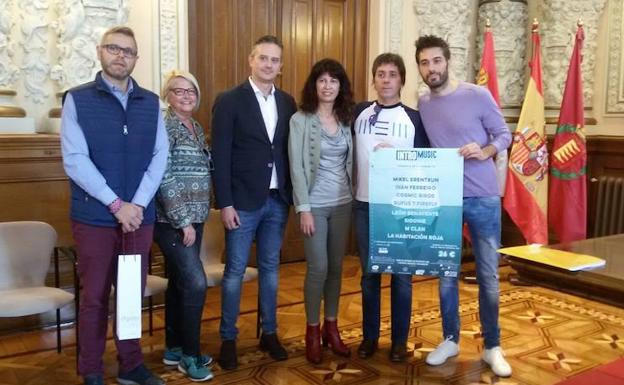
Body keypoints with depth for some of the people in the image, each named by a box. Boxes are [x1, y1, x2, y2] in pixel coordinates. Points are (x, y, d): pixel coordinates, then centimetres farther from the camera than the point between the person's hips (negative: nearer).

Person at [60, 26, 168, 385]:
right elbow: (75, 160, -10)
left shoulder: (151, 102, 8)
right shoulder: (77, 99, -2)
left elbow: (160, 156, 2)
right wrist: (116, 204, -15)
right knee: (95, 297, 6)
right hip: (94, 217, -3)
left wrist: (138, 204, -10)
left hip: (140, 216, 3)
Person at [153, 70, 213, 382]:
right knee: (195, 283, -10)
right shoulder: (164, 127, -12)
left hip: (194, 218, 8)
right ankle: (190, 354, 4)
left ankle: (173, 348, 24)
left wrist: (197, 217, 11)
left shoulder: (197, 128, 13)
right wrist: (183, 220, -18)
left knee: (179, 282, 13)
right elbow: (163, 179, -17)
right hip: (173, 220, -8)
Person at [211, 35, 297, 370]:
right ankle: (228, 339, 16)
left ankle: (269, 334, 25)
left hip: (277, 200, 5)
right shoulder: (229, 100, -5)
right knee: (235, 270, 3)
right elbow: (220, 156, -9)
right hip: (243, 201, -4)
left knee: (270, 268, 13)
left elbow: (289, 151, 11)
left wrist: (291, 195, 4)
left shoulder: (287, 102, 9)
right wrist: (225, 203, -13)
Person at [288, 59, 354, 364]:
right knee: (318, 267, -2)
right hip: (314, 204, -4)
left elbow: (351, 161, 10)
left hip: (343, 203, 4)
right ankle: (312, 330, 15)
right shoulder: (300, 120, -6)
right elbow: (296, 166, -9)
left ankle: (331, 327, 24)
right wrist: (303, 208, -14)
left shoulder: (346, 119, 7)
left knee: (336, 267, 10)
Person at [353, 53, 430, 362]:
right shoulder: (359, 112, 5)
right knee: (369, 274, 10)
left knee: (401, 275, 6)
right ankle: (370, 336, 24)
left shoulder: (415, 119, 1)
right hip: (365, 204, 1)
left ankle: (399, 340, 19)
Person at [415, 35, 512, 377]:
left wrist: (484, 152, -22)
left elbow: (504, 134, -3)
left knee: (488, 275, 5)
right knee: (446, 274, 11)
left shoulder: (477, 95, -7)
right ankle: (450, 339, 27)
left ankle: (492, 347, 19)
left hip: (482, 198, -3)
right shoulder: (422, 104, 5)